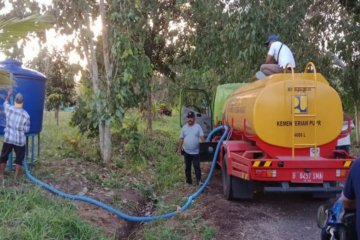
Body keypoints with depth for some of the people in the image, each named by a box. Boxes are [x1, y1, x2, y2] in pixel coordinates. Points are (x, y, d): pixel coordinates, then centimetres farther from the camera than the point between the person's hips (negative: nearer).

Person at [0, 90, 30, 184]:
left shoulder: (9, 108, -8)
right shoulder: (26, 115, -12)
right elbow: (27, 129, -5)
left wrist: (9, 95, 33)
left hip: (8, 138, 2)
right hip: (20, 140, -2)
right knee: (19, 159, 11)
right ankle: (16, 178, 12)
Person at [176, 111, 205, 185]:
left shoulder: (198, 127, -5)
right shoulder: (184, 127, 4)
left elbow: (202, 137, -8)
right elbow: (181, 139, 8)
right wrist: (179, 149, 9)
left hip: (196, 152, -4)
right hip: (186, 152, 4)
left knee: (197, 167, -4)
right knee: (187, 167, 14)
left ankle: (199, 181, 0)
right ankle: (188, 180, 26)